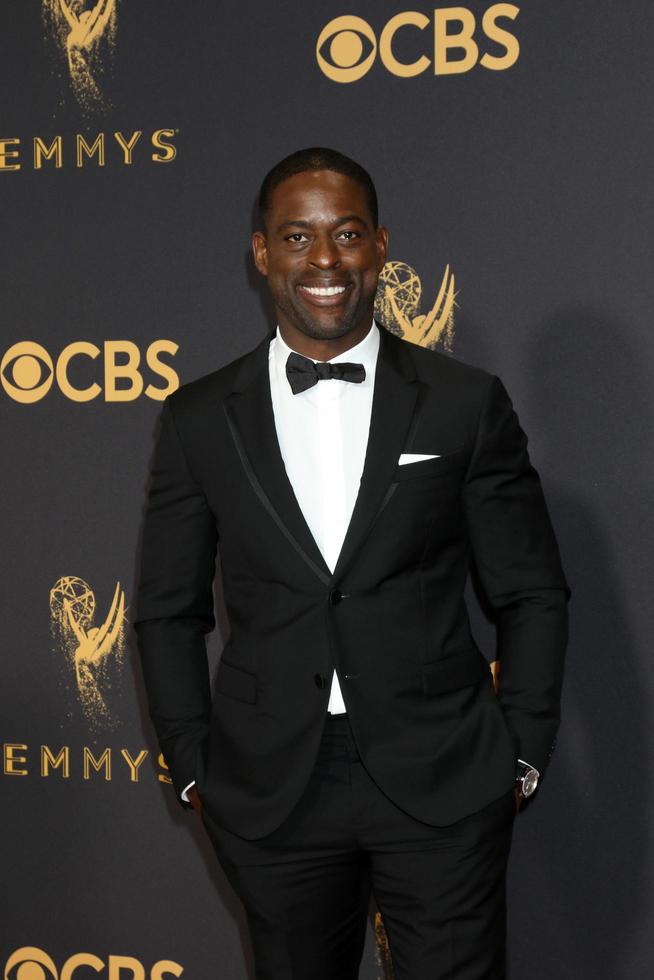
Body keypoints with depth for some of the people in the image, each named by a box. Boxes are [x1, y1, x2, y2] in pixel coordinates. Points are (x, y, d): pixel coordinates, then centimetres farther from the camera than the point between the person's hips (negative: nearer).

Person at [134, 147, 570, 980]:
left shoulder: (466, 403, -1)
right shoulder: (200, 419, 2)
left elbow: (532, 593, 4)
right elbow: (169, 612, 7)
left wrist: (522, 754, 1)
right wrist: (194, 768, 4)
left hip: (442, 785, -1)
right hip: (270, 791, 1)